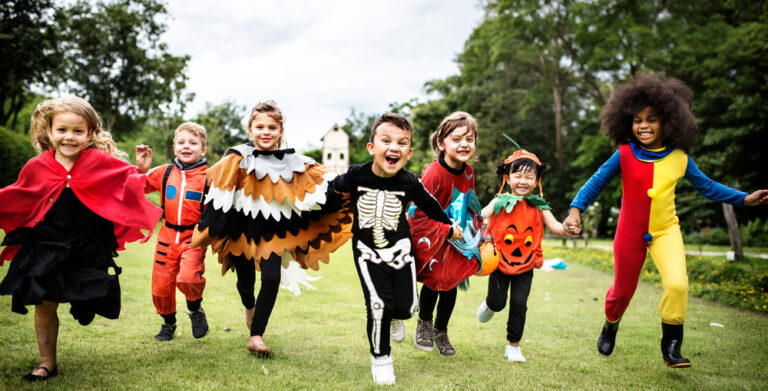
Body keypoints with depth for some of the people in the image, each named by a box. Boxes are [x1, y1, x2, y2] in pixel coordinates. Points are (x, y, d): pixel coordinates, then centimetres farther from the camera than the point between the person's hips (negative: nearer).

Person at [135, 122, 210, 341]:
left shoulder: (207, 177, -5)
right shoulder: (165, 172, 5)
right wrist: (141, 168, 0)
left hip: (194, 237, -4)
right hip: (167, 235, 4)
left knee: (188, 278, -25)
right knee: (161, 284, 8)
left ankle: (195, 309, 9)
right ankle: (168, 322, 35)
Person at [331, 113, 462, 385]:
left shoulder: (409, 182, -15)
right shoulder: (356, 176, -18)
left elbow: (429, 205, 5)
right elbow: (336, 188, 5)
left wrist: (450, 227, 17)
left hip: (399, 247, 2)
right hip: (367, 248, -1)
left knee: (405, 307, -3)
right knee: (378, 304, -14)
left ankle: (392, 315, 37)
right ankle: (380, 357, 10)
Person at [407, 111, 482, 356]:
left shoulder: (468, 172, -2)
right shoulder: (434, 173, -25)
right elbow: (420, 212, -23)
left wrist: (473, 227, 7)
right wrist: (447, 231, -23)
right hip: (431, 237, -6)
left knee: (451, 284, 10)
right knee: (433, 280, -4)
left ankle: (441, 332, 31)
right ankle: (424, 325, 25)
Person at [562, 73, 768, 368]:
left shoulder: (679, 158, -5)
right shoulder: (624, 154, -11)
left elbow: (706, 186, 7)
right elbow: (597, 181, -7)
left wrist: (744, 199, 4)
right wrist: (576, 209, -20)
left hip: (666, 230, 1)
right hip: (630, 232, -1)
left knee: (677, 284, -21)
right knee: (622, 290, 13)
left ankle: (671, 348, -3)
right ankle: (610, 326, 46)